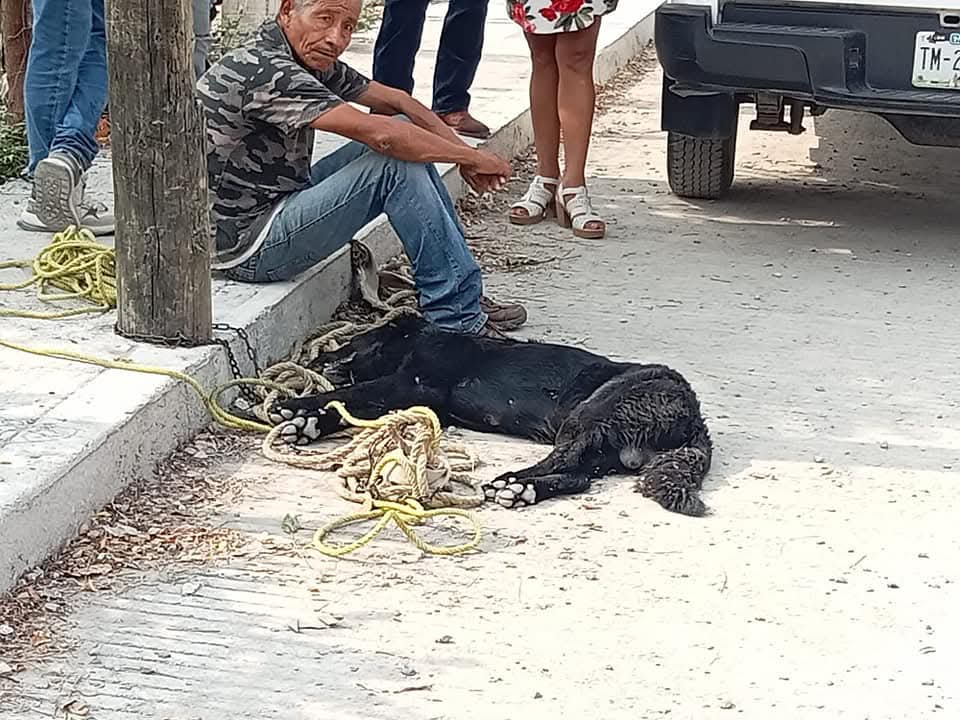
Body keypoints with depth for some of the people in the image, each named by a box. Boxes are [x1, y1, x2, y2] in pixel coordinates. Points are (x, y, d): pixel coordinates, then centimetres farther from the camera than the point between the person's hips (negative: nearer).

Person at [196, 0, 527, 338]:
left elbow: (395, 101, 13)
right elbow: (378, 134, -29)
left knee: (406, 134, 6)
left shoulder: (312, 58, 5)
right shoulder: (265, 71, -25)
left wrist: (462, 150, 0)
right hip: (247, 247, -10)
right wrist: (473, 157, -18)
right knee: (396, 163, -19)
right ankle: (458, 316, -10)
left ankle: (464, 293, 9)